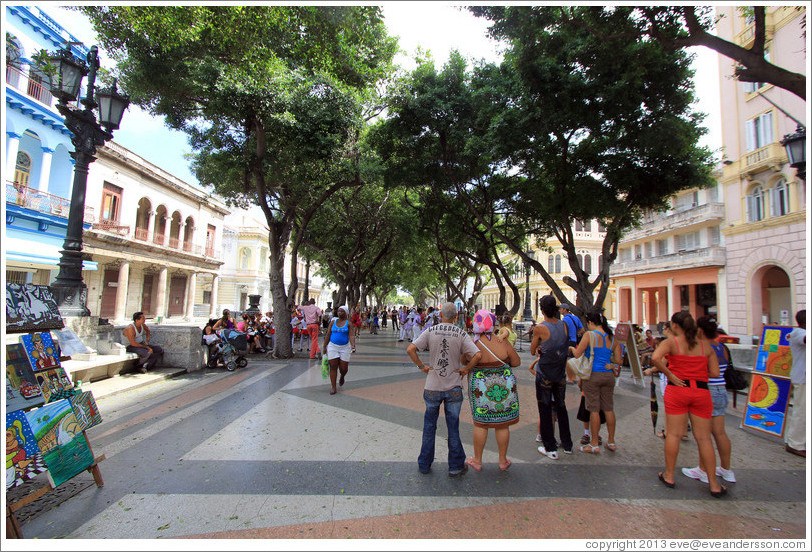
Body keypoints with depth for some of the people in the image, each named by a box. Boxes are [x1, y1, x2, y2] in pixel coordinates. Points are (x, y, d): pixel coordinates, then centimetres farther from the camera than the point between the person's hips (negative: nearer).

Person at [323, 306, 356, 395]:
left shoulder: (349, 323, -2)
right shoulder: (333, 322, 5)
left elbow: (351, 335, -12)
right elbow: (328, 335, 7)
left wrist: (353, 346, -27)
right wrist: (324, 346, 5)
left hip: (344, 348, -1)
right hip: (333, 347, 1)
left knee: (344, 368, 0)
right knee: (333, 367, -2)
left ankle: (342, 377, 36)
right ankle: (333, 388, 6)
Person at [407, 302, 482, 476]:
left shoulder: (430, 331, -7)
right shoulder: (461, 334, -7)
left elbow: (410, 349, -15)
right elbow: (477, 355, -16)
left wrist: (422, 366, -5)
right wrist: (465, 369, -3)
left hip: (432, 387, 0)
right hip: (454, 388, 0)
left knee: (429, 426, 15)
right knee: (453, 427, 13)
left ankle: (424, 464, 27)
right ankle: (456, 466, 24)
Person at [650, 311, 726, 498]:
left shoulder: (671, 342, -5)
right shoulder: (705, 346, 6)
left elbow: (655, 358, -24)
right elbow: (715, 373, 3)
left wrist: (669, 374, -11)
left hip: (677, 390, -3)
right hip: (701, 391, 3)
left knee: (673, 434, 6)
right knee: (704, 438, 10)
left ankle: (669, 476, 17)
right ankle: (713, 484, 17)